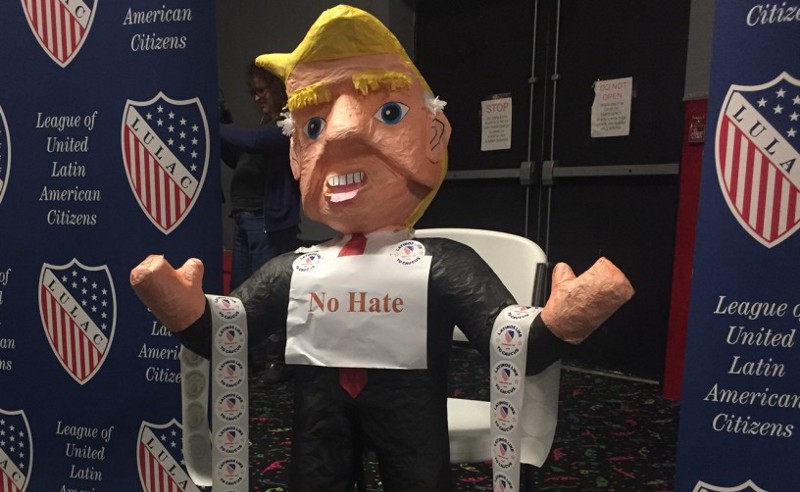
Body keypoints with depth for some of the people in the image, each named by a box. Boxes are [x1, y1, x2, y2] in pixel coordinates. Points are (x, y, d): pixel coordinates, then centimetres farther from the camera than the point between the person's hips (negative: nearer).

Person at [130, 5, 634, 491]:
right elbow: (218, 340, 0)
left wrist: (557, 323, -41)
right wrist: (187, 312, -20)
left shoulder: (442, 265, -16)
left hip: (412, 419, -2)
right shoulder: (290, 271, -5)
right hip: (320, 418, 4)